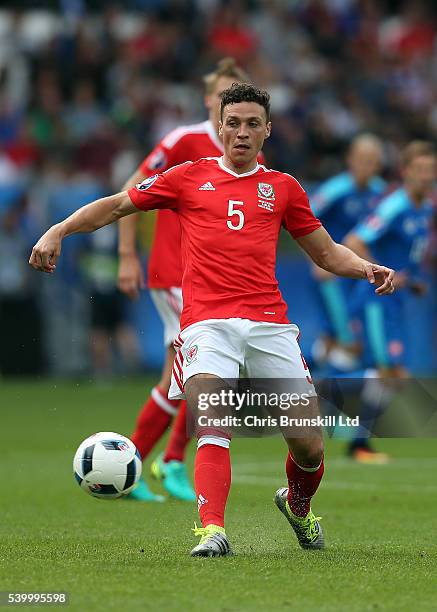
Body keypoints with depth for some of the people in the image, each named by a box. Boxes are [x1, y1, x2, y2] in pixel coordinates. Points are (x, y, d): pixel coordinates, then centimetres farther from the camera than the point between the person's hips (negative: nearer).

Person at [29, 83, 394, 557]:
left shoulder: (282, 187, 17)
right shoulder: (189, 177, 14)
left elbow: (326, 253, 24)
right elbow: (115, 206, 17)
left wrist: (367, 269, 5)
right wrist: (58, 231, 5)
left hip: (268, 322, 2)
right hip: (206, 322, -2)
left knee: (309, 448, -1)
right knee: (213, 432, -25)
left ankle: (297, 505, 29)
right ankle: (212, 530, -32)